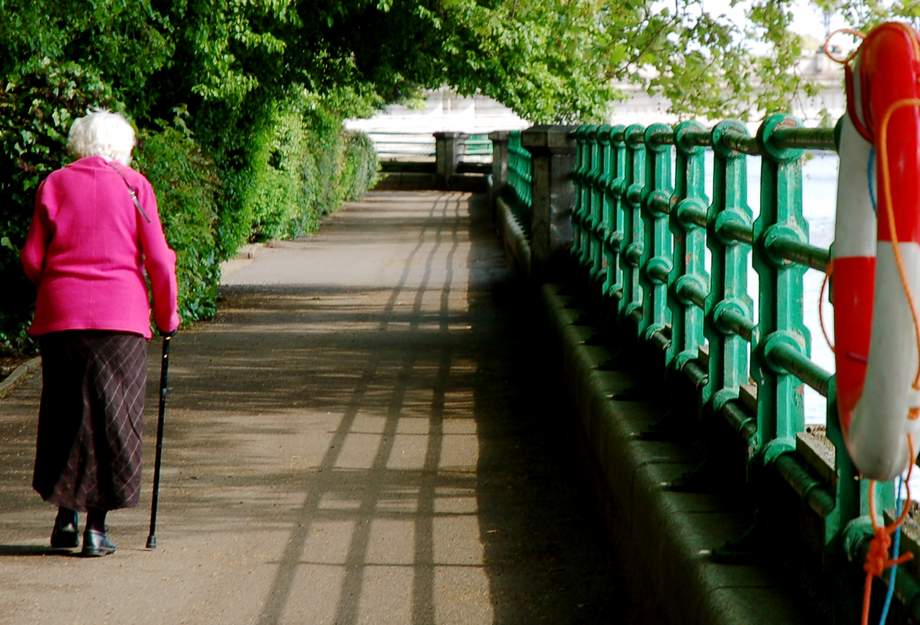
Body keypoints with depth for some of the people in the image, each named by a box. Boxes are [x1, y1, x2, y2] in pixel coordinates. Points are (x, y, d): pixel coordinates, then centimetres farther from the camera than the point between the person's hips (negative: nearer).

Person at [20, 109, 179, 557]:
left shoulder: (53, 185, 6)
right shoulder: (132, 185, 2)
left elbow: (32, 259, 4)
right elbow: (158, 259, -1)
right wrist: (167, 316, 11)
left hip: (60, 314, 2)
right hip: (120, 314, -2)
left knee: (64, 414, 13)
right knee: (113, 417, 4)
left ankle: (66, 516, 12)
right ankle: (97, 527, 2)